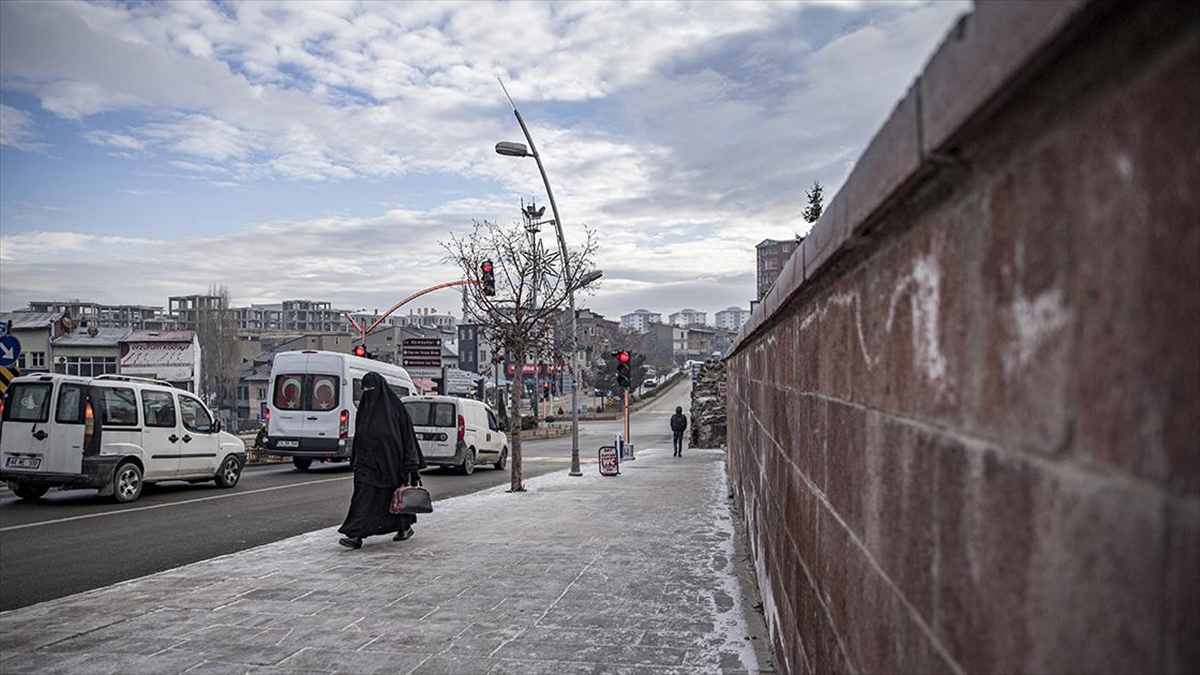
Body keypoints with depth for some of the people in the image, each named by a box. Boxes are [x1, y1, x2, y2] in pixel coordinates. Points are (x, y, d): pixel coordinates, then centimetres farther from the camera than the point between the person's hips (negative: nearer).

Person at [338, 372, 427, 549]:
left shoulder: (395, 406, -7)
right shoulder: (364, 408, 9)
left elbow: (407, 434, -7)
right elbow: (359, 436, 16)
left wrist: (411, 464, -10)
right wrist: (354, 458, 15)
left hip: (390, 460, -4)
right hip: (367, 460, 4)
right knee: (363, 496, -7)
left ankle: (405, 526, 30)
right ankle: (355, 535, -11)